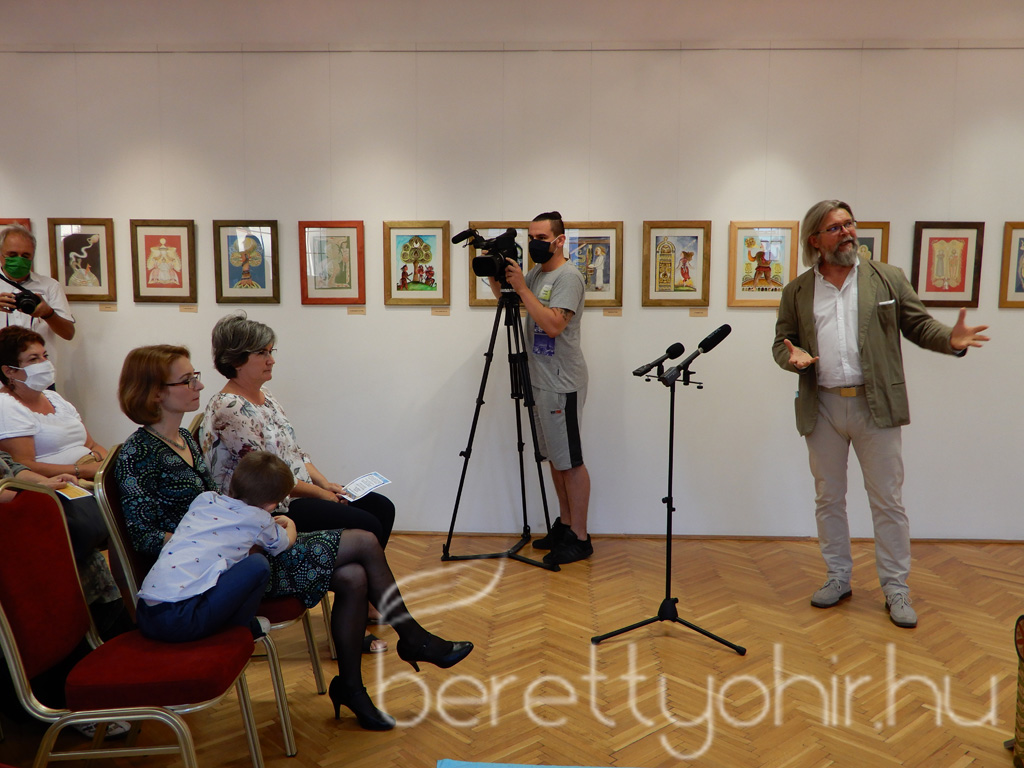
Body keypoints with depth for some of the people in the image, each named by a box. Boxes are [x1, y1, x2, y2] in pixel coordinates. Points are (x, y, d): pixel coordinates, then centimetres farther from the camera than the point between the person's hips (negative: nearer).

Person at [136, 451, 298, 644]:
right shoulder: (258, 519, 3)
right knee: (258, 564, 1)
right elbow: (286, 541, 27)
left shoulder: (204, 498, 17)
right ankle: (238, 630, 17)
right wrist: (289, 524, 50)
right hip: (180, 620, -7)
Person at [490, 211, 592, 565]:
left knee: (570, 460, -4)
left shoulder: (568, 276, -14)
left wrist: (522, 288, -21)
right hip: (541, 381, 9)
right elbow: (503, 296, 25)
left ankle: (580, 539, 4)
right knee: (554, 457, 15)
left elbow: (553, 325, -25)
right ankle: (564, 524, 27)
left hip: (562, 384, -9)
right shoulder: (537, 273, 14)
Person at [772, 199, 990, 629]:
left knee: (888, 500, 3)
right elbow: (782, 341, 10)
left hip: (875, 405, -1)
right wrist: (793, 357, -13)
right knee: (828, 498, 11)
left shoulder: (888, 279, 4)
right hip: (822, 408, 2)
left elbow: (919, 324, 4)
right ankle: (838, 578, 26)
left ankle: (895, 588, 15)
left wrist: (950, 340, -16)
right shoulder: (797, 291, 6)